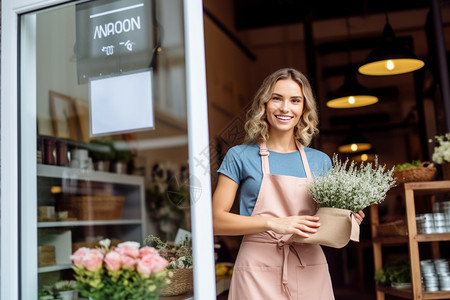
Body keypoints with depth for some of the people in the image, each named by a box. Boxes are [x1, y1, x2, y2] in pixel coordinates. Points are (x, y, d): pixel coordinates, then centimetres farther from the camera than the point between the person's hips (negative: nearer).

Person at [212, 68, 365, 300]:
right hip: (259, 272, -3)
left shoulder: (320, 161, 9)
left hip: (310, 273, 4)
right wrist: (273, 223, -18)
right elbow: (216, 220, -7)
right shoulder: (240, 156, -2)